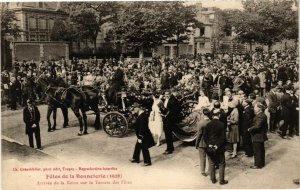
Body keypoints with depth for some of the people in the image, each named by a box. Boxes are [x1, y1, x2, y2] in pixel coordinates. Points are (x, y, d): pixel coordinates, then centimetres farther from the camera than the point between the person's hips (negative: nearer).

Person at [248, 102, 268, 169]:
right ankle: (262, 163, 32)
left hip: (257, 137, -10)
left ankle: (258, 164, 10)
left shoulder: (260, 116, -24)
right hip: (261, 136, 10)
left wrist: (250, 129, -15)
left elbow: (257, 126, -30)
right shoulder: (262, 115, 9)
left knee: (257, 151, 1)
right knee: (261, 150, 20)